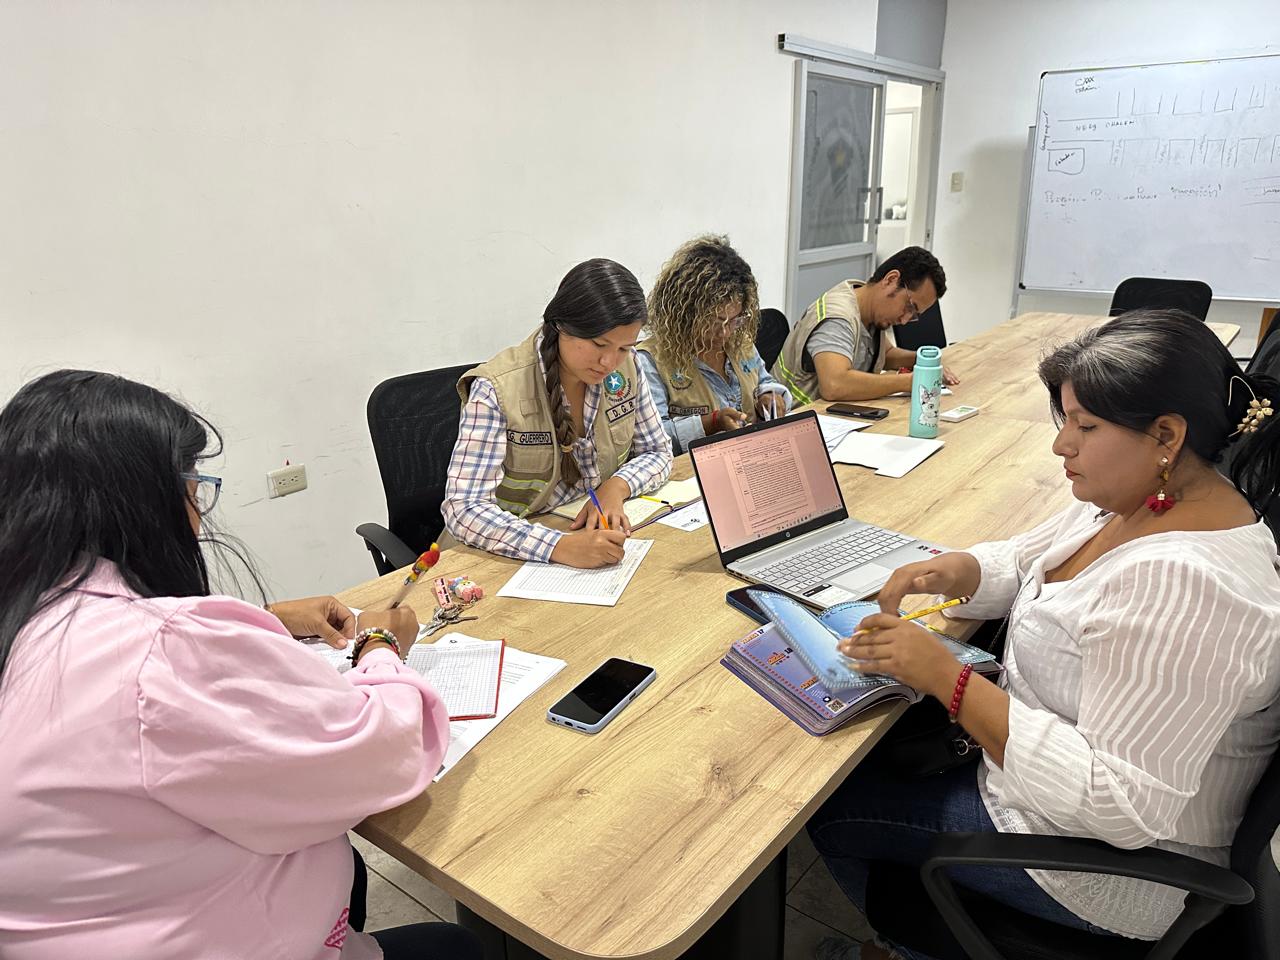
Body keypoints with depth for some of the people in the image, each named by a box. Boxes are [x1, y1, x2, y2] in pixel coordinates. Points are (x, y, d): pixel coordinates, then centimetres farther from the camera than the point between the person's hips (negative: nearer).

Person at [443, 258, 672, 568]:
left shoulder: (625, 366, -4)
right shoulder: (497, 390, -20)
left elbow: (657, 452, 8)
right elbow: (464, 509, -25)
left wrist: (615, 487, -13)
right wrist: (561, 546, -38)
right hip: (510, 558, -4)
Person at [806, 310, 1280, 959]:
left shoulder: (1181, 586, -33)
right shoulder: (1139, 499, -3)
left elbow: (1122, 806, -34)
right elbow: (1023, 563, 10)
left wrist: (947, 678, -33)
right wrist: (954, 572, -13)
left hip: (1101, 861, -9)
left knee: (822, 806, 0)